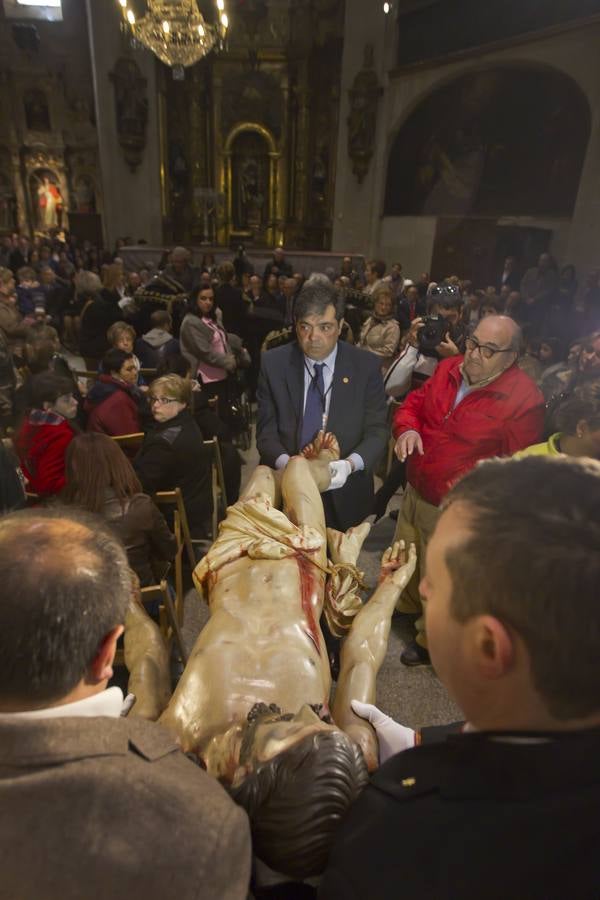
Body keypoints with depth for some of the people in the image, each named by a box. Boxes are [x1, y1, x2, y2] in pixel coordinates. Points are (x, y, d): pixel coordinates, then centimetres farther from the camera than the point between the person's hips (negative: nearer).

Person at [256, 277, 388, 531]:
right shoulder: (274, 363, -6)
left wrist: (349, 464, -27)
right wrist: (286, 462, -25)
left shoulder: (366, 366, -7)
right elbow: (266, 430, -5)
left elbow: (377, 431, -8)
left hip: (343, 495, 0)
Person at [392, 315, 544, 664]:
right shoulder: (448, 368, -3)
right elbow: (414, 404, 8)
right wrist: (407, 429, -14)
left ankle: (431, 640, 44)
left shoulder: (525, 400, -21)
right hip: (415, 491, 6)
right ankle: (406, 606, 59)